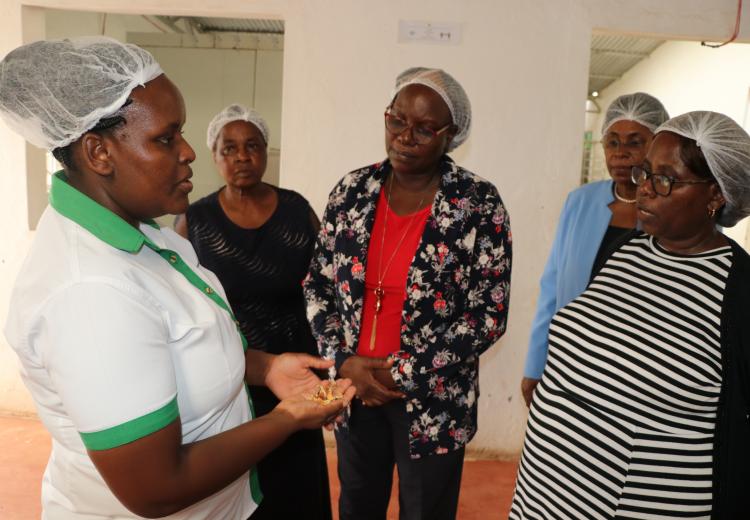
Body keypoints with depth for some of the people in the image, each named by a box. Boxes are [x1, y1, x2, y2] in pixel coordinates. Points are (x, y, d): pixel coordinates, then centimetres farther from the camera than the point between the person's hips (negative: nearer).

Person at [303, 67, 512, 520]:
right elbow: (318, 284, 2)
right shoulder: (353, 190, -3)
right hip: (354, 389, 4)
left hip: (433, 400, -3)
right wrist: (345, 361, -10)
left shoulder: (479, 205, -14)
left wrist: (405, 374, -16)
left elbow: (489, 316, -14)